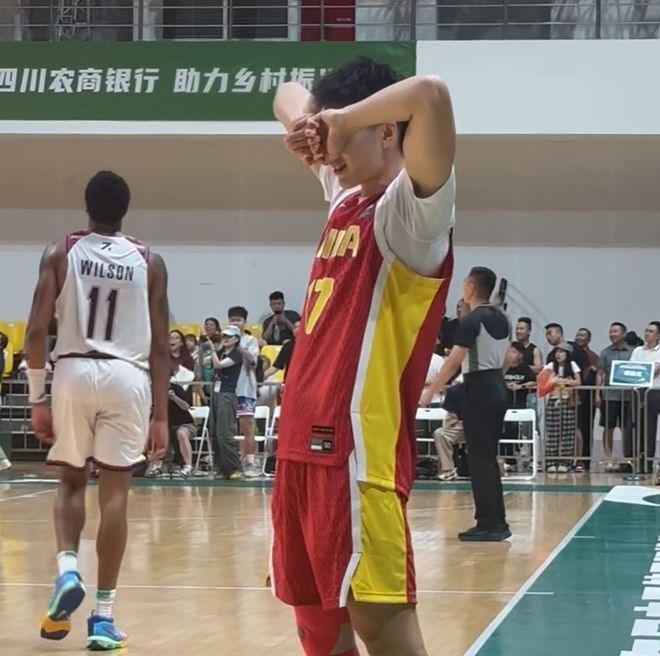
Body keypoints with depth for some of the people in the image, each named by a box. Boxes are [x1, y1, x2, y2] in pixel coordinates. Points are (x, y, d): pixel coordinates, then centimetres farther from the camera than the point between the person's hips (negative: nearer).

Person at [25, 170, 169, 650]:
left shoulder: (60, 254, 4)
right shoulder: (149, 262, 5)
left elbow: (37, 330, -3)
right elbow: (159, 345, 3)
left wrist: (36, 398, 3)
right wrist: (161, 416, 7)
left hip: (74, 372, 0)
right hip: (127, 377, 0)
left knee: (71, 481, 19)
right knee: (115, 491, 1)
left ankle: (68, 570, -7)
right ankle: (103, 616, 1)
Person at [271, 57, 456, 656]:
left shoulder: (410, 211, -9)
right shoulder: (345, 196, 14)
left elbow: (430, 95, -29)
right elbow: (290, 94, 28)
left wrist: (339, 121, -16)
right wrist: (304, 125, 6)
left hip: (356, 448, -9)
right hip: (304, 442, 9)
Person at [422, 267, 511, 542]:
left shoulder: (471, 321, -14)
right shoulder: (501, 318, 11)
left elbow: (453, 362, -17)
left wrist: (430, 391, -12)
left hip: (479, 390, -8)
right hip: (498, 386, 8)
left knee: (479, 459, -5)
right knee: (489, 458, 13)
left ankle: (487, 524, -5)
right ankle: (497, 522, 15)